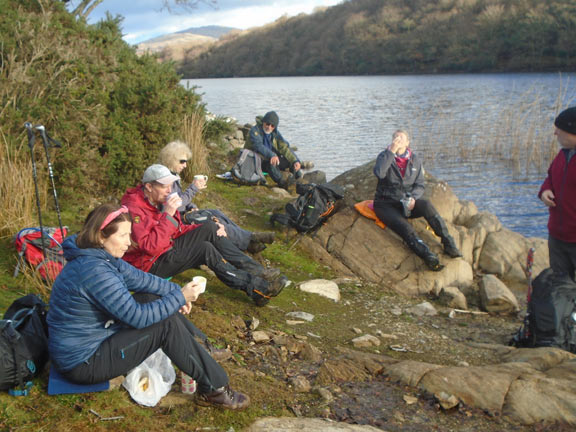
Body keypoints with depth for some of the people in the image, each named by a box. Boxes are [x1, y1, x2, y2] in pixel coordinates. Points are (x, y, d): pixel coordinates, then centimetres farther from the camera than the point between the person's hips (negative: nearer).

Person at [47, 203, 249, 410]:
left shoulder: (99, 255, 0)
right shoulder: (94, 270, -29)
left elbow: (139, 278, 10)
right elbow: (138, 317, -25)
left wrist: (177, 291, -1)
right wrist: (180, 297, -17)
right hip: (83, 364, -10)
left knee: (152, 297, 8)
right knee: (167, 325, -14)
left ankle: (199, 345, 19)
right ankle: (215, 389, -3)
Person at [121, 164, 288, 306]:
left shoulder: (161, 200, 4)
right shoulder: (135, 209, -24)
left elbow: (177, 230, 12)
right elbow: (150, 246, -32)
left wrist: (211, 229, -1)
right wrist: (168, 215, -31)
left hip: (168, 248, 9)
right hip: (151, 265, -9)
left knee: (210, 227, -6)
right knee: (206, 249, -25)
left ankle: (255, 270, -12)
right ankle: (256, 289, -24)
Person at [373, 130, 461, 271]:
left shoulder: (415, 160, 9)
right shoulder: (385, 156, 0)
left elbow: (420, 185, 7)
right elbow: (379, 173, -22)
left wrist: (413, 198, -15)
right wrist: (391, 151, -23)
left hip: (406, 203, 3)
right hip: (385, 205, -3)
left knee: (426, 205, -30)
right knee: (403, 226, -32)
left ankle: (448, 243, -31)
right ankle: (428, 256, -48)